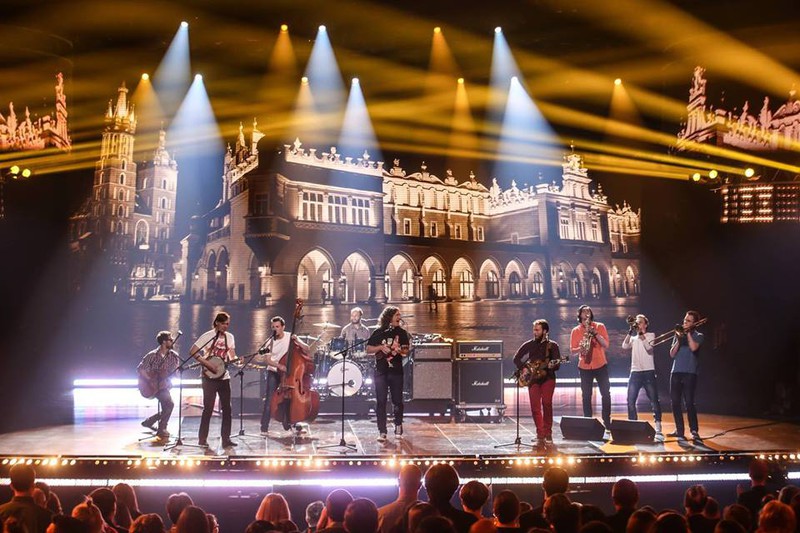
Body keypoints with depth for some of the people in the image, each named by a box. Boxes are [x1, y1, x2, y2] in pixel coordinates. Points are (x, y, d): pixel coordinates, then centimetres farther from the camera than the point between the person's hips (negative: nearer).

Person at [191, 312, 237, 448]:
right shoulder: (207, 336, -8)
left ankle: (226, 438, 9)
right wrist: (207, 363, -19)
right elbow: (193, 351, -11)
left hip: (224, 377, 5)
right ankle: (202, 438, 8)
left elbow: (232, 356, 12)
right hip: (209, 377, -5)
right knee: (208, 408, -3)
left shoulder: (230, 337, 9)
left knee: (226, 408, 3)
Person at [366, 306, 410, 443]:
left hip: (396, 371, 1)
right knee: (381, 402, -2)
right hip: (381, 371, -1)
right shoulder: (379, 332, 3)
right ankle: (382, 432, 3)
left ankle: (398, 426, 23)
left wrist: (399, 350, -17)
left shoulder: (401, 333, 5)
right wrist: (380, 347, -12)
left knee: (397, 401, 3)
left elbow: (406, 351, 4)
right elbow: (368, 349, 4)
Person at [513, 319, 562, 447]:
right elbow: (516, 359, 13)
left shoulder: (552, 345, 5)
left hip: (548, 377, -2)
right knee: (535, 406, -7)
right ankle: (540, 435, 1)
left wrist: (552, 365, -22)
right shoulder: (528, 345, 10)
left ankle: (548, 434, -1)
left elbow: (557, 364, 0)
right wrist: (523, 369, -2)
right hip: (533, 378, 2)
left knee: (547, 403, -14)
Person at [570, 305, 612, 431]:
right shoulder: (575, 331, 3)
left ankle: (607, 424, 5)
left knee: (606, 394, -2)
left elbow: (606, 345, -7)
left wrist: (595, 333, -17)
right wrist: (580, 349, -20)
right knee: (586, 396, 2)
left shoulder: (599, 327, 1)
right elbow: (573, 351, 2)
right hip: (584, 367, 1)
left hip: (601, 365, -1)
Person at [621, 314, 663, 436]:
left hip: (648, 372, -4)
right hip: (635, 372, 4)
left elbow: (649, 348, -13)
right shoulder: (633, 338, 16)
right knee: (630, 401, 0)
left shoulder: (650, 335, 6)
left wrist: (641, 334, -15)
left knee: (654, 400, -2)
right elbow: (624, 346, -3)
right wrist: (630, 332, -8)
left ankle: (658, 427, 5)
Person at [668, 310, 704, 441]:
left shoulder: (698, 336, 4)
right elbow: (672, 354, 7)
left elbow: (693, 347, -18)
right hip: (676, 372, 5)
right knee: (675, 402, 5)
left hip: (690, 373, -4)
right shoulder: (678, 334, 15)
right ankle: (679, 430, 14)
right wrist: (678, 340, -5)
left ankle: (694, 431, -9)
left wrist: (688, 333, -9)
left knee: (689, 402, -11)